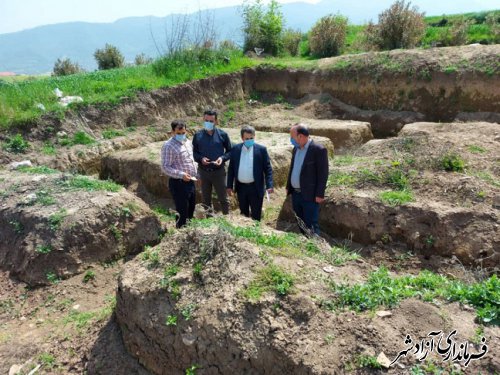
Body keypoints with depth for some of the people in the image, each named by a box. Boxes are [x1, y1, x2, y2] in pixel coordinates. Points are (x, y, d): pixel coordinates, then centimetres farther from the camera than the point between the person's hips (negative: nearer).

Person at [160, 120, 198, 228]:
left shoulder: (188, 142, 9)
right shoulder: (168, 146, -16)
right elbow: (165, 167, -19)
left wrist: (197, 174, 16)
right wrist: (181, 174, -29)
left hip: (190, 182, 8)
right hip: (178, 183, -8)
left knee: (191, 210, 20)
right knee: (182, 213, 0)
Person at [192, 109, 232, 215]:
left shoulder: (222, 134, -4)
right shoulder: (198, 135, 0)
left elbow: (230, 151, 3)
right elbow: (194, 153, 7)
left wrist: (223, 158, -16)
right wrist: (200, 158, -14)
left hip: (219, 171, -2)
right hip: (203, 171, 2)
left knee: (223, 198, 8)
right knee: (205, 199, 15)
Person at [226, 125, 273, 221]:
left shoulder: (261, 149, -6)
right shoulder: (235, 149, 2)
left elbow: (268, 168, -5)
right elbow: (231, 168, 6)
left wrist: (269, 185, -15)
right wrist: (229, 186, 3)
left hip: (256, 188, -3)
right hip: (241, 187, 3)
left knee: (256, 215, 6)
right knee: (243, 213, 17)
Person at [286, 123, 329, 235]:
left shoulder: (318, 150, -13)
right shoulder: (296, 149, 10)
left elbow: (323, 173, -14)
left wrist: (319, 194, -16)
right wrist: (288, 187, 16)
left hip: (310, 195, -7)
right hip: (295, 194, 7)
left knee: (311, 225, -2)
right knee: (299, 224, 15)